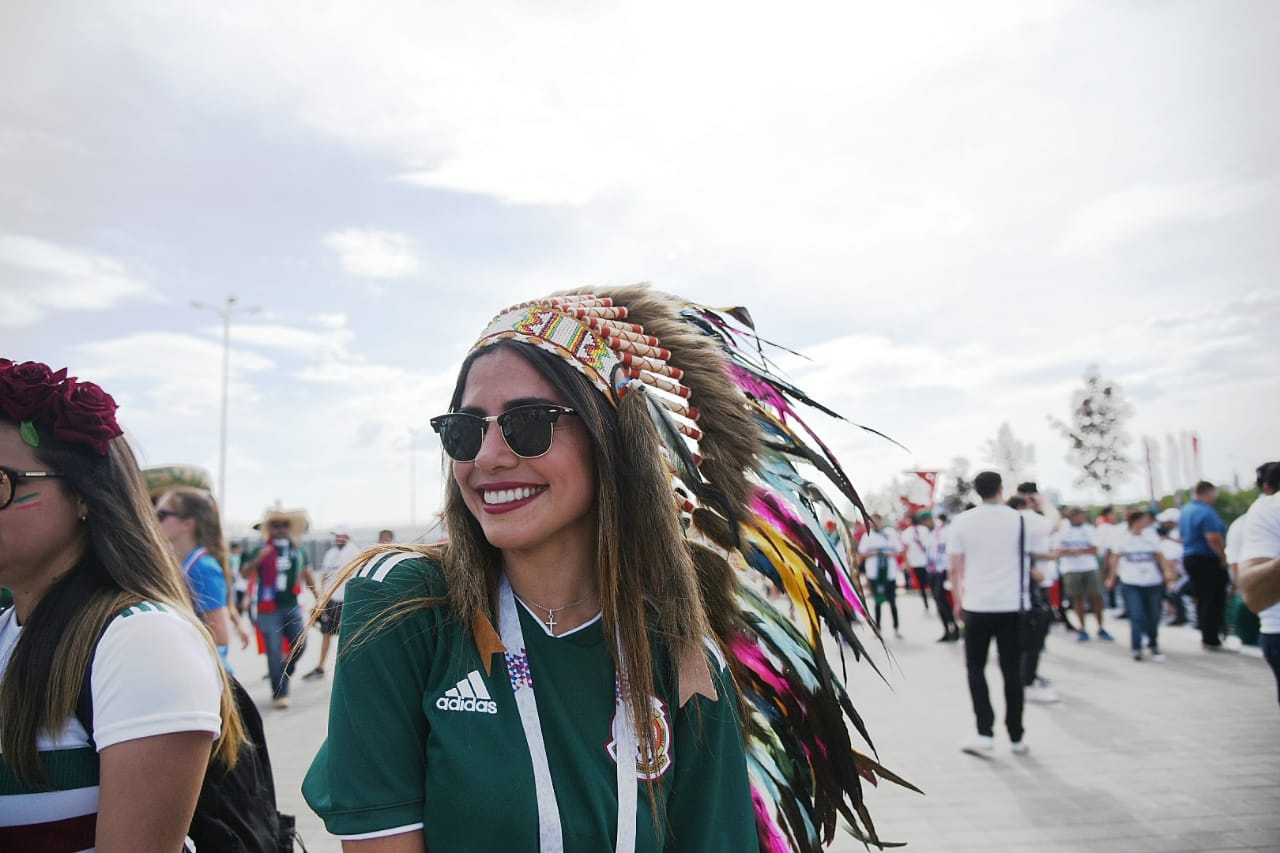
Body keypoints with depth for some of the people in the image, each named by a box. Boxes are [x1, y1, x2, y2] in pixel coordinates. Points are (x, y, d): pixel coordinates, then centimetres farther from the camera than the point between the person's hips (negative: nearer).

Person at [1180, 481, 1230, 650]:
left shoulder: (1185, 510, 12)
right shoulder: (1206, 512, -17)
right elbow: (1213, 538, -24)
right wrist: (1224, 558, -15)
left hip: (1189, 558, 9)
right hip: (1207, 560, -9)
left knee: (1202, 599, 16)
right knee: (1215, 600, -2)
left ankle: (1205, 636, 22)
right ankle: (1211, 640, 1)